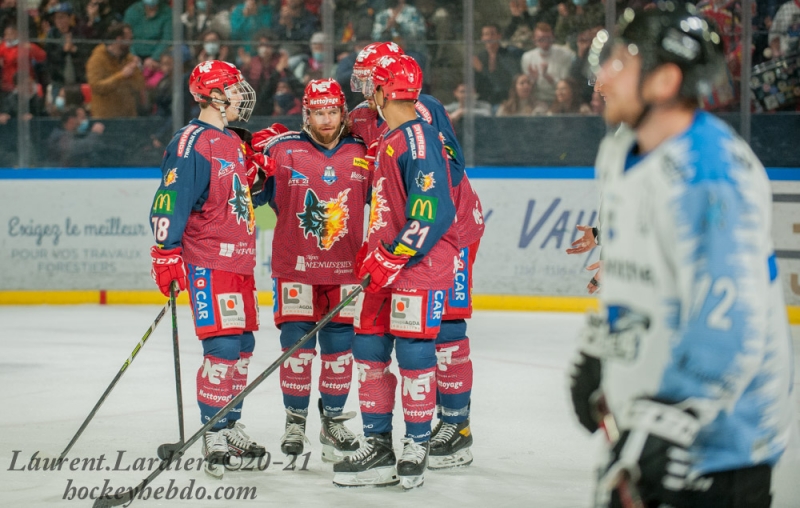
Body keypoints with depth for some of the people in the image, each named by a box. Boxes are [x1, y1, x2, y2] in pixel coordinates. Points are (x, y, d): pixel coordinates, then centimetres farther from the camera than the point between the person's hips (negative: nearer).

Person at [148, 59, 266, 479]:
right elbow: (170, 200, -18)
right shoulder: (191, 143, -13)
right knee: (222, 346, -13)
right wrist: (166, 253, -24)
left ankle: (230, 427, 23)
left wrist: (256, 174, 14)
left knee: (242, 346, 12)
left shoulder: (232, 142, 16)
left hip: (239, 261, 9)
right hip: (208, 263, -9)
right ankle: (214, 437, -7)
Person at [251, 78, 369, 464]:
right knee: (297, 345, -1)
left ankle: (334, 419, 20)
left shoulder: (362, 156, 3)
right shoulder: (281, 151, -4)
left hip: (345, 269, 2)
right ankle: (295, 419, 14)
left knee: (340, 348, 6)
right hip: (295, 267, -2)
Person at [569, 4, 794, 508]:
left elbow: (729, 319, -28)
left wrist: (673, 421, -30)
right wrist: (596, 353, 28)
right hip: (648, 411, 10)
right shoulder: (622, 155, 8)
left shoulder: (712, 173, -23)